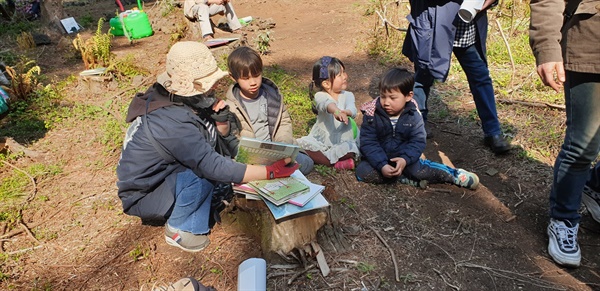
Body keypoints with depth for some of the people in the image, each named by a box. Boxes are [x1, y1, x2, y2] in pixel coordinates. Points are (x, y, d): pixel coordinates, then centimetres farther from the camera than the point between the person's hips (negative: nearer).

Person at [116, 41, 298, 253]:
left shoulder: (178, 98, -8)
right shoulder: (172, 123, -34)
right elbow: (214, 167, -36)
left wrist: (218, 114, -20)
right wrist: (271, 172, -33)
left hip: (164, 176, 8)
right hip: (143, 196, -8)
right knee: (201, 174, -32)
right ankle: (178, 229, -6)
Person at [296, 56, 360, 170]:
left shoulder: (348, 95, -2)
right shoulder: (320, 96, -11)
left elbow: (352, 109, -25)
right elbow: (327, 104, -36)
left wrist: (346, 112, -51)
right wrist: (336, 111, -60)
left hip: (343, 140, 0)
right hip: (320, 139, 0)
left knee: (350, 149, -33)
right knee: (301, 143, -25)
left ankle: (318, 157, -21)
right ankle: (335, 163, -25)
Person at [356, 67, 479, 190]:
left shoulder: (414, 116, -13)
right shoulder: (371, 115, -17)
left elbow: (418, 142, -14)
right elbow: (368, 143, -18)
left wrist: (405, 159, -33)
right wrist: (381, 165, -31)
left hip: (403, 158, 0)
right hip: (379, 159, 0)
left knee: (417, 170, -24)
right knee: (362, 171, -26)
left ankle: (452, 174, 0)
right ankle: (403, 177, -20)